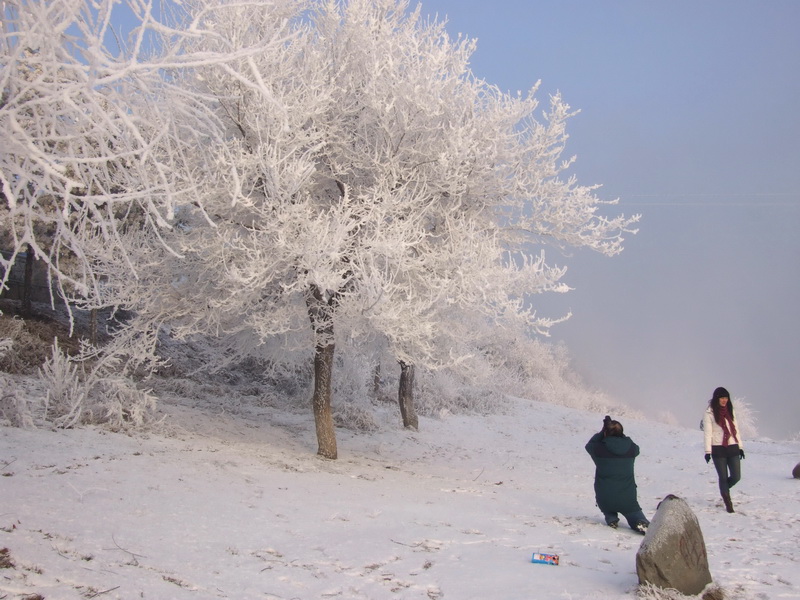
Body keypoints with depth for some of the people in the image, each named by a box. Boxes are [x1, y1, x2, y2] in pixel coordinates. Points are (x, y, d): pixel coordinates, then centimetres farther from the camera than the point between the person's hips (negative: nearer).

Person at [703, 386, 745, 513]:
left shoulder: (730, 412, 13)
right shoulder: (709, 413, -3)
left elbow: (736, 429, 17)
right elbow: (707, 433, -6)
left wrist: (740, 446, 12)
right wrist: (708, 451, -11)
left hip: (733, 448, 5)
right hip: (718, 449, -4)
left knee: (736, 476, 1)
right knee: (723, 477, 0)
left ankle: (724, 489, 31)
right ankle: (728, 503, 12)